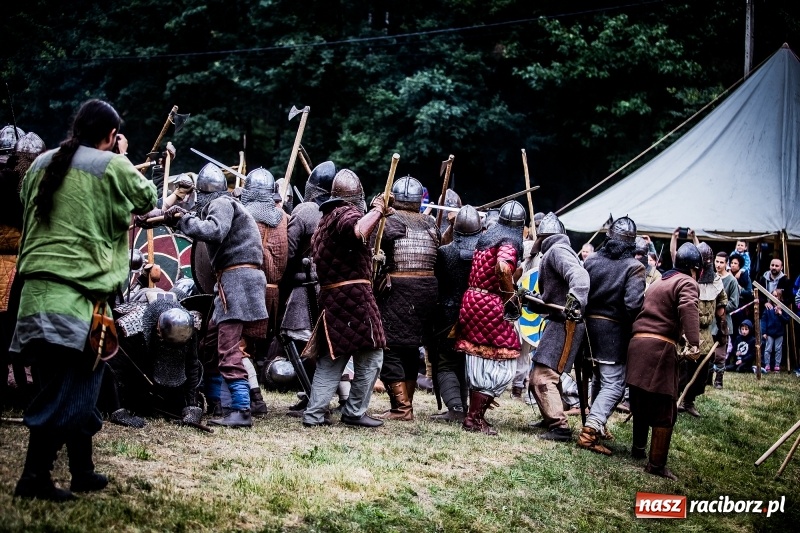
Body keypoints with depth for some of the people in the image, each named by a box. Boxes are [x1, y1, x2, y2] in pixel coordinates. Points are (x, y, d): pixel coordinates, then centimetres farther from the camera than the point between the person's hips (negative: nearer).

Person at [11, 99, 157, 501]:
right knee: (65, 391, -3)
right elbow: (148, 198, 11)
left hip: (36, 285, 7)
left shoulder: (41, 164, 14)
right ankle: (33, 477, -5)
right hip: (79, 291, -7)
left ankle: (83, 472, 23)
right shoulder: (112, 166, -3)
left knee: (76, 384, 15)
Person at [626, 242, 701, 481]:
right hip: (660, 348, -8)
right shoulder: (687, 283, 0)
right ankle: (656, 464, -2)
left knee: (641, 402, 22)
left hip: (637, 344, 8)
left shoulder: (658, 283, 27)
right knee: (664, 409, -2)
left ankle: (638, 448, 36)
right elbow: (688, 309, -21)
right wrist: (694, 343, -31)